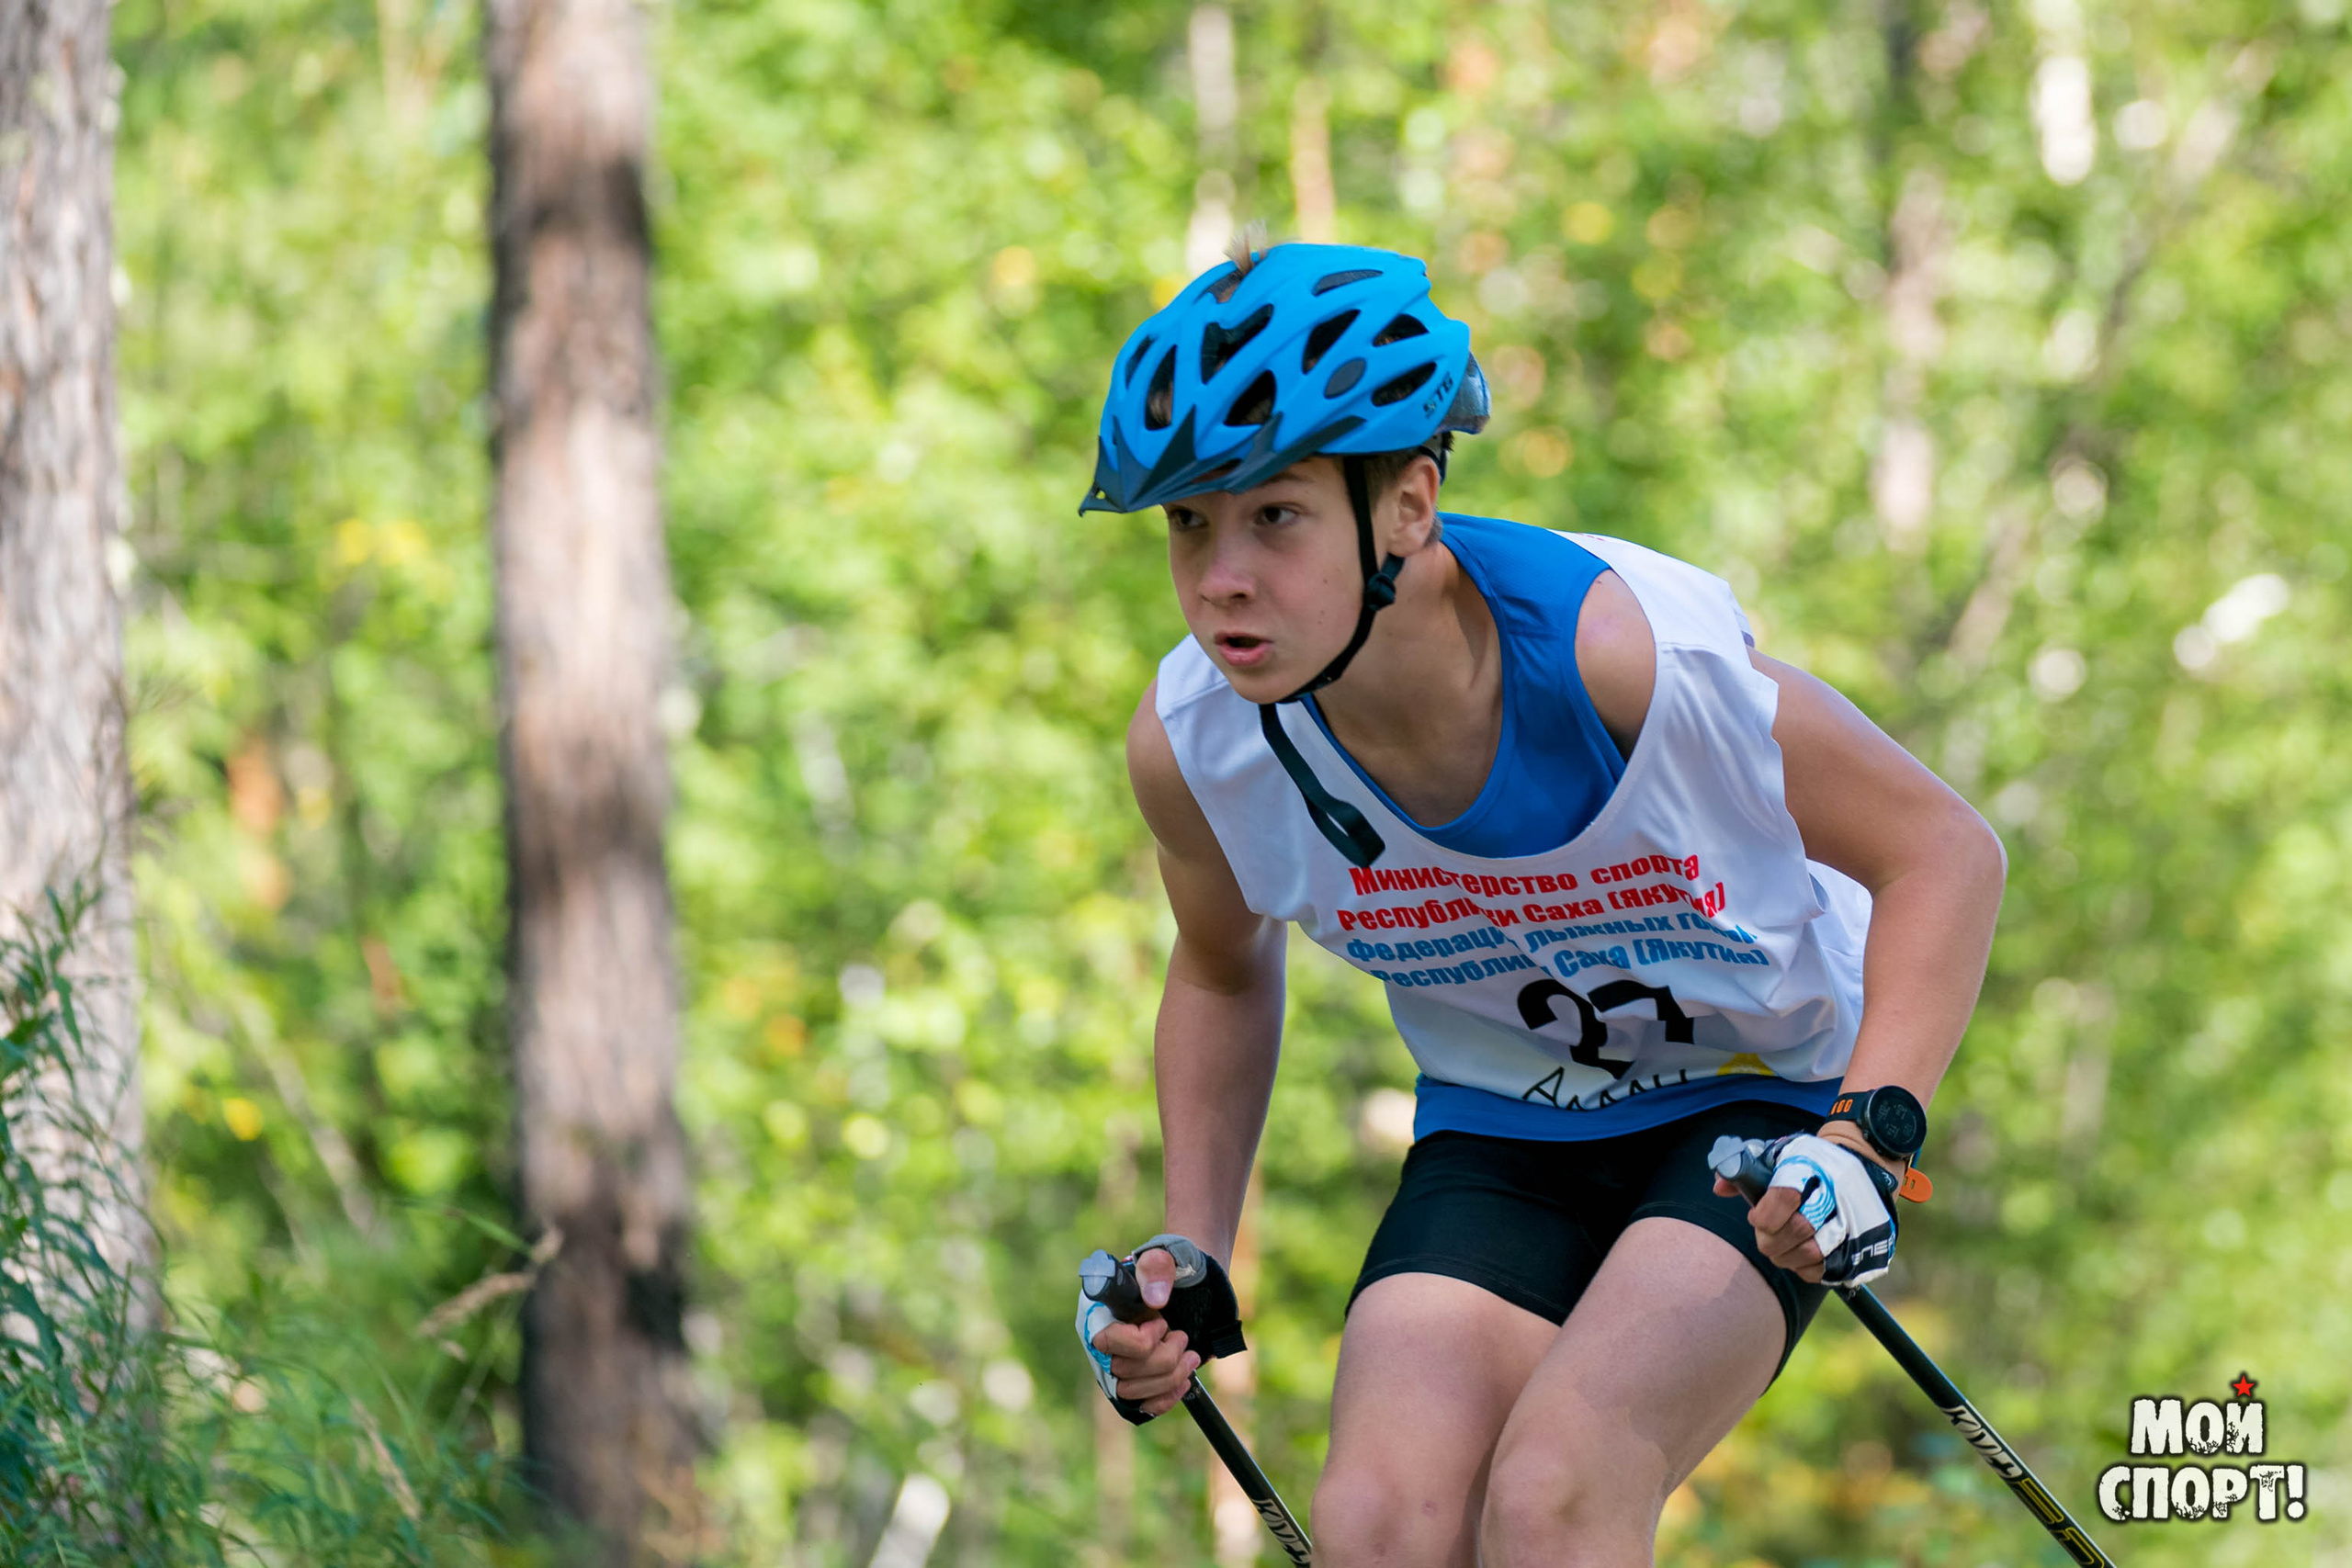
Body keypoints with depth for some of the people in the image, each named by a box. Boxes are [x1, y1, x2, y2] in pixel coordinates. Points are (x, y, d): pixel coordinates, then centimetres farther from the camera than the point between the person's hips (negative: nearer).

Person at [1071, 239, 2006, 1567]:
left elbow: (1944, 852, -17)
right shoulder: (1190, 742, -16)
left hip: (1762, 1117, -4)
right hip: (1501, 1145, 4)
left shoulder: (1620, 644, -30)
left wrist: (1870, 1135, -29)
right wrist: (1190, 1258, 0)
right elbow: (1228, 971, 9)